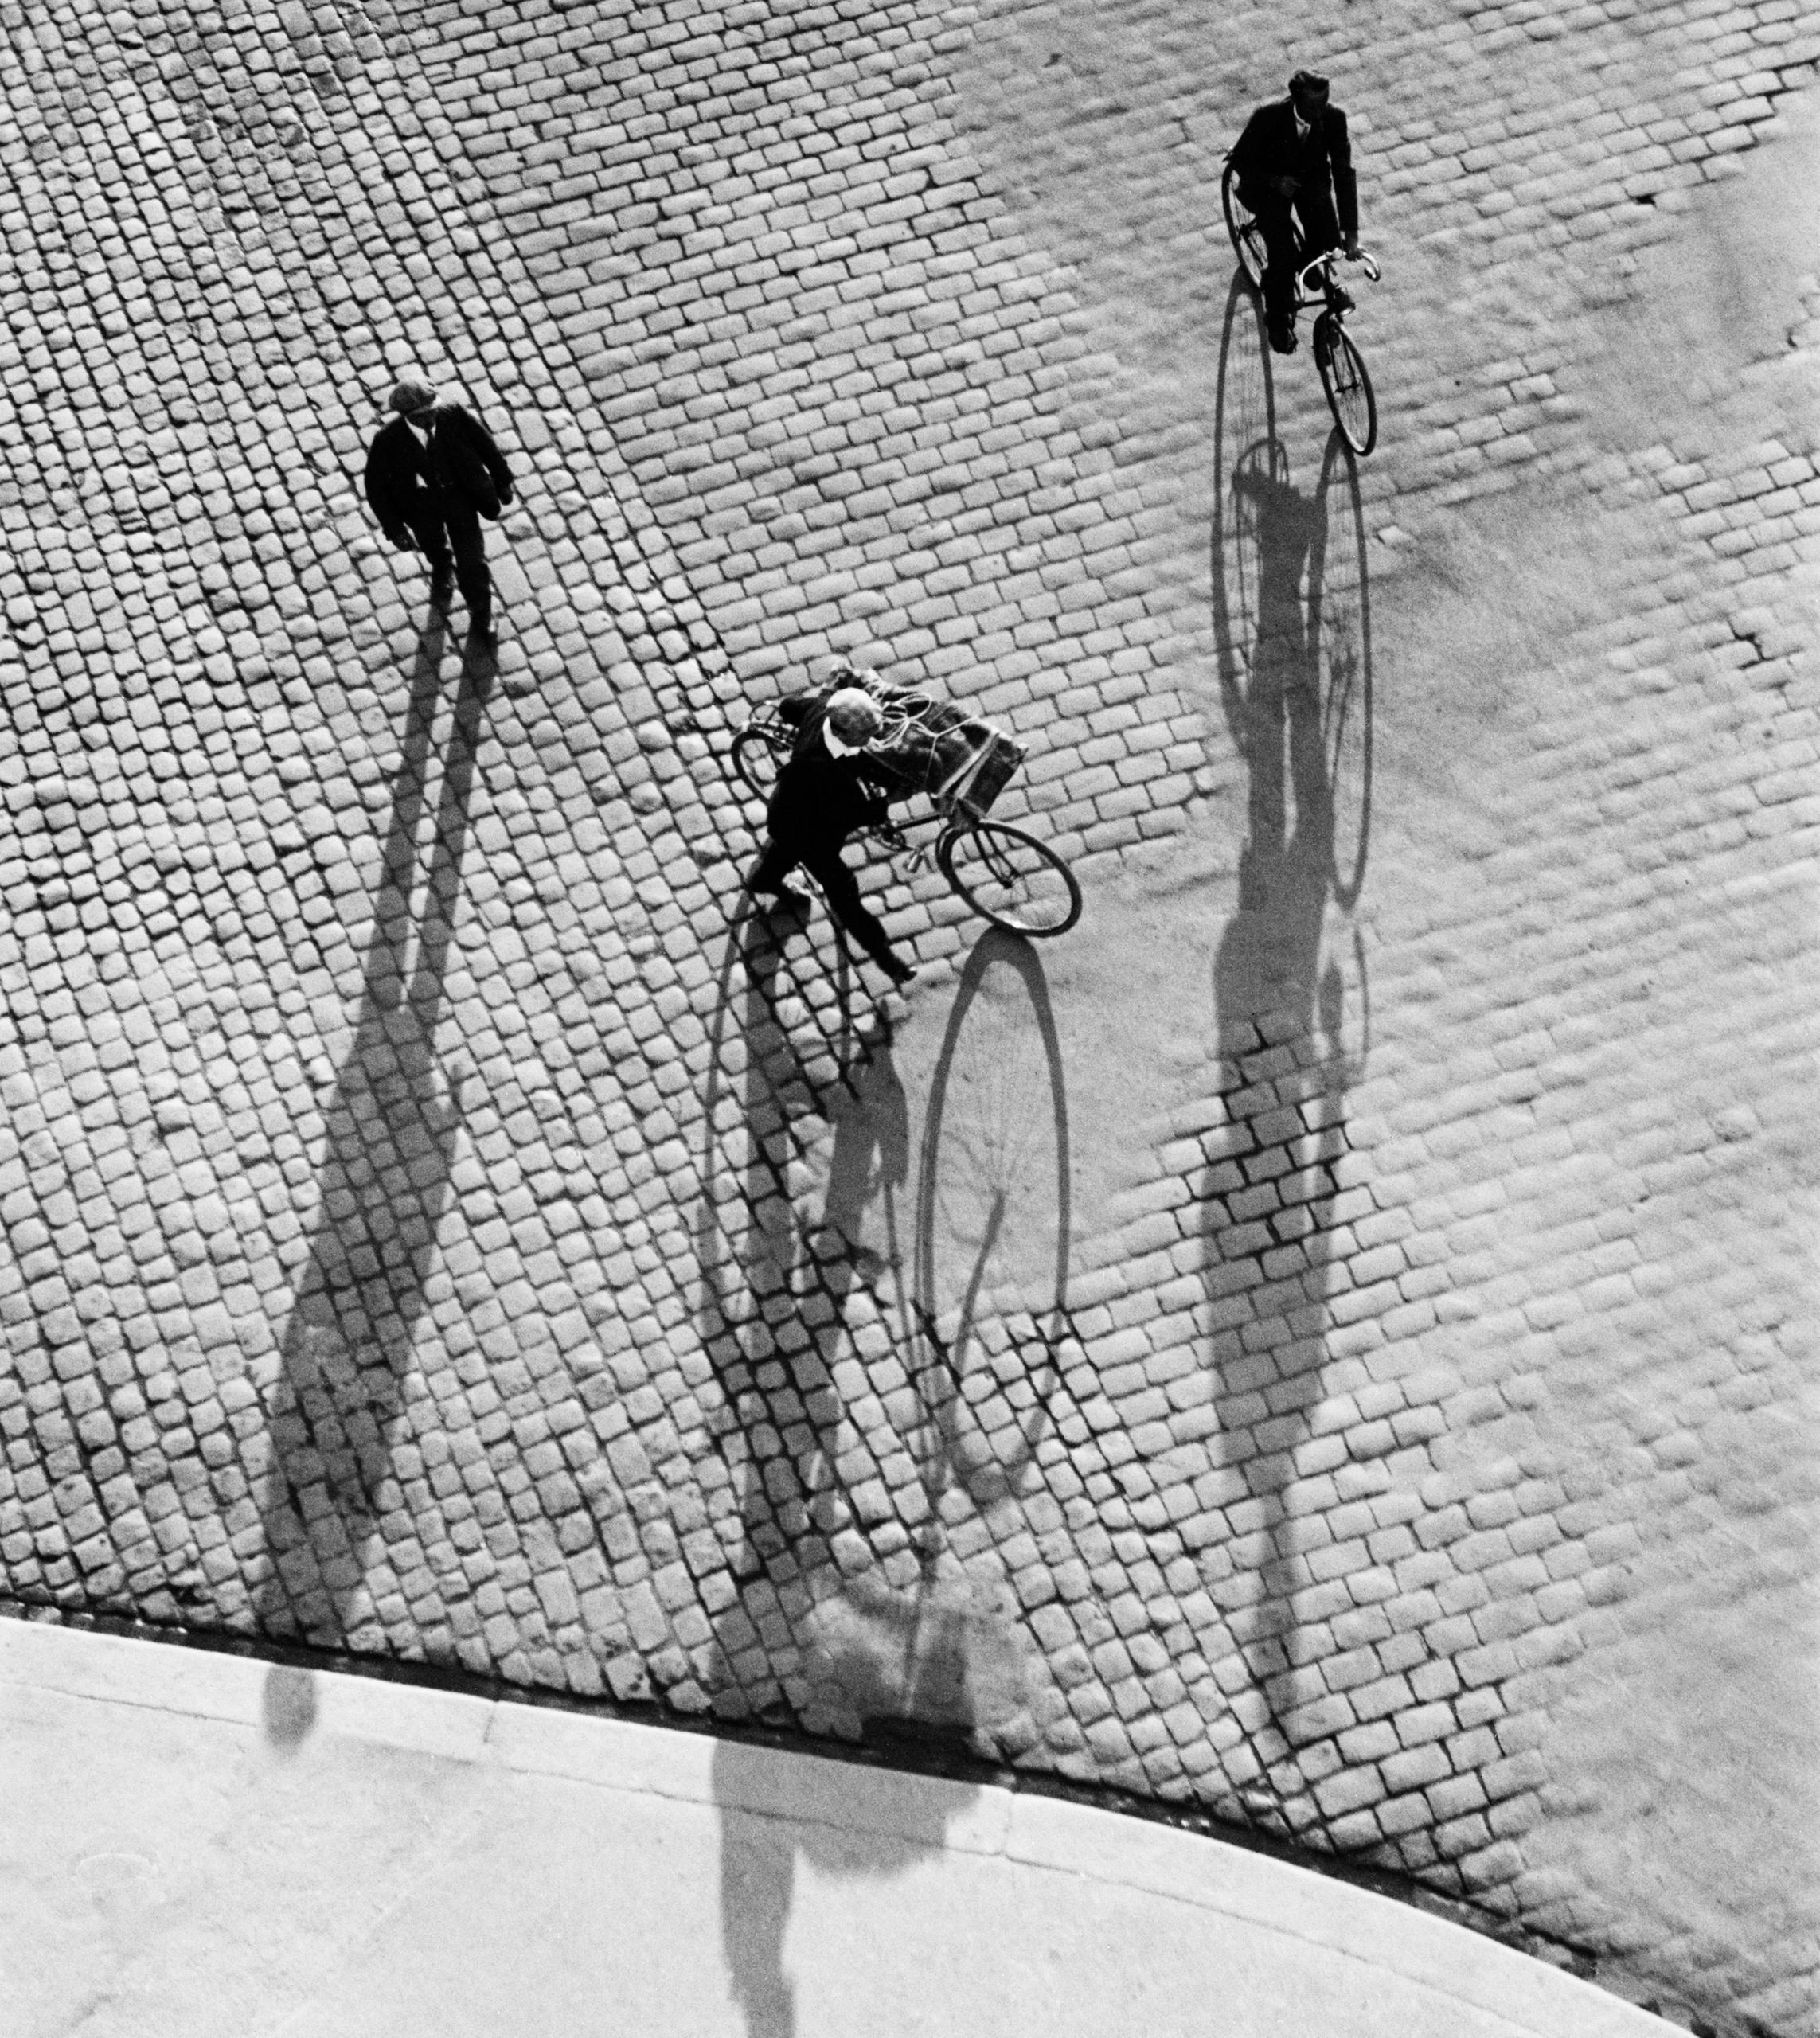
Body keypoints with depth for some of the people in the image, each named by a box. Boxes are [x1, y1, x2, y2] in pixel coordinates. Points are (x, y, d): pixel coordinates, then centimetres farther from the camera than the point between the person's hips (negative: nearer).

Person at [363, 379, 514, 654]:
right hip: (421, 503, 1)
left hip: (460, 494, -1)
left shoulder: (455, 415, -32)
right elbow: (376, 487, -19)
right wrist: (394, 529, -21)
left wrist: (502, 481, 0)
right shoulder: (387, 440, -34)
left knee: (471, 562, 4)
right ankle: (443, 571, 69)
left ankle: (481, 619, 34)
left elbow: (484, 443, -12)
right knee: (433, 546, 31)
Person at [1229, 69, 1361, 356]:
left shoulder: (1333, 117, -23)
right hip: (1269, 182, -3)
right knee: (1283, 253, -19)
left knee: (1329, 241, -17)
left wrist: (1350, 230, -28)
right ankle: (1278, 317, 8)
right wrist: (1274, 181, -32)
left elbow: (1343, 171, -22)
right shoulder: (1269, 117, -30)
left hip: (1312, 178, 3)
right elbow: (1240, 161, -16)